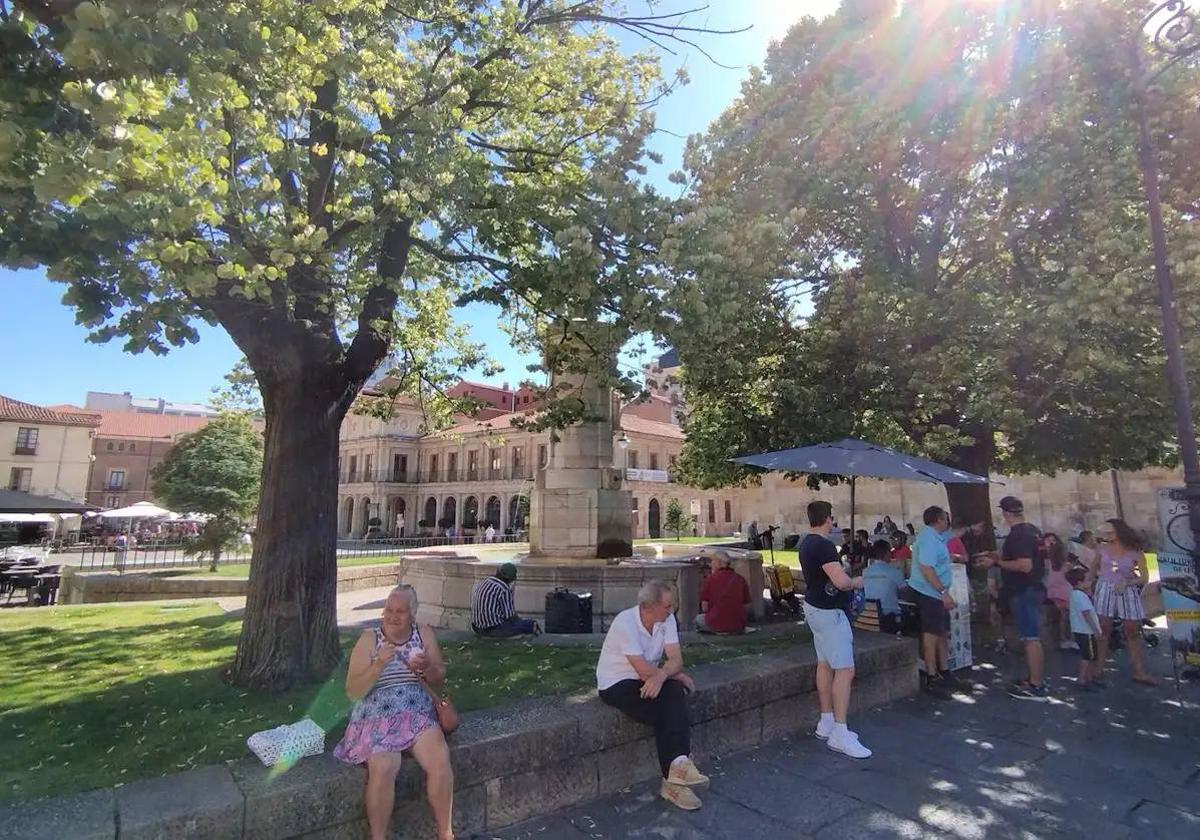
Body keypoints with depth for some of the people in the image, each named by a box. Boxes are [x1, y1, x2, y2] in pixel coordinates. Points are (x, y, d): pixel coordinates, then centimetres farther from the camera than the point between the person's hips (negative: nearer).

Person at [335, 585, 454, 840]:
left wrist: (427, 667, -14)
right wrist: (379, 665, -22)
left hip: (418, 715, 2)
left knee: (440, 760, -23)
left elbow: (440, 679, 9)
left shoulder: (424, 633, 5)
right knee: (383, 768, -31)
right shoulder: (369, 639, -2)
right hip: (377, 719, -2)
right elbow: (352, 692, -6)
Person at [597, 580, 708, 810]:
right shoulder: (625, 623, -25)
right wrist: (678, 675, -12)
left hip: (648, 680, 5)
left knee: (676, 694, -24)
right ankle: (679, 763, -10)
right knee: (666, 712, -26)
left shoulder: (667, 619, -5)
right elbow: (644, 671, -25)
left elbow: (676, 659, -11)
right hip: (616, 685, -5)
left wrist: (662, 675, -33)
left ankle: (676, 771, -23)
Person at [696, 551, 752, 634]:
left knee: (699, 618, 27)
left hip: (717, 625, -3)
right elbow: (746, 605, 6)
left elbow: (704, 608, -2)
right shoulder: (741, 579, 2)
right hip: (738, 627, 3)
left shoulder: (710, 579, -6)